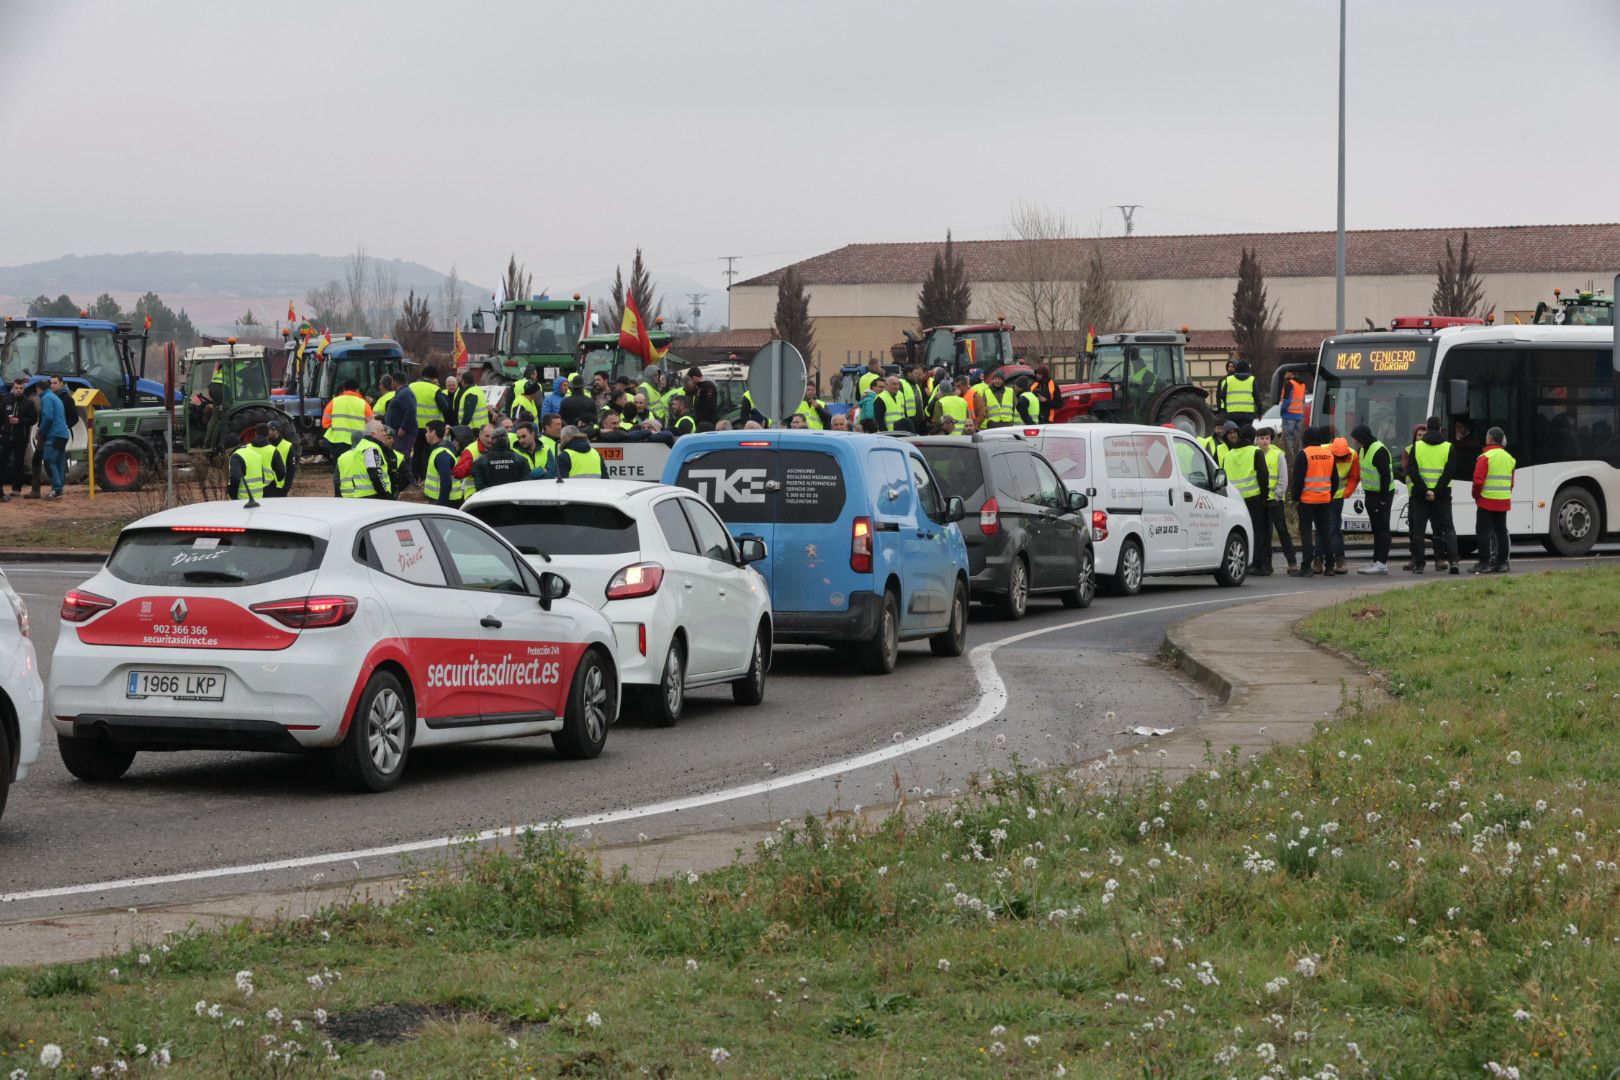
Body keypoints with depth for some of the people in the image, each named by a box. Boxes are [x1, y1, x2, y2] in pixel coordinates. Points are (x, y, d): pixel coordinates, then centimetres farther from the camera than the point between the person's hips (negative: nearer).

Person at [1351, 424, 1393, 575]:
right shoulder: (1364, 449, 10)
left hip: (1381, 495, -10)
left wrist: (1383, 498, -22)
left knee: (1382, 528, -8)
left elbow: (1386, 476, -22)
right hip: (1371, 494, 10)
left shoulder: (1379, 450, -20)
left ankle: (1381, 563, -8)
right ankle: (1377, 561, 19)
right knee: (1376, 528, 13)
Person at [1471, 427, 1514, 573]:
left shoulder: (1485, 457, -12)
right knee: (1501, 531, 11)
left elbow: (1478, 480, -16)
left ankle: (1484, 563, -6)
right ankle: (1502, 563, 12)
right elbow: (1511, 482, 16)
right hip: (1504, 503, 7)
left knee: (1483, 532, -2)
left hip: (1487, 501, -7)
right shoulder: (1509, 458, 11)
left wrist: (1476, 495, 0)